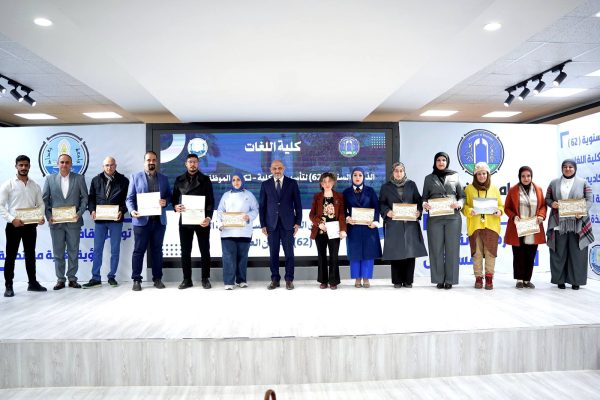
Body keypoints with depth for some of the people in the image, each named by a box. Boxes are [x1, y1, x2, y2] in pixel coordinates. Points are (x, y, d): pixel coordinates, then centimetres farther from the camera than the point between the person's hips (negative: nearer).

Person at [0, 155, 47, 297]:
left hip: (31, 225, 4)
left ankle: (32, 283, 21)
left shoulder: (35, 186, 8)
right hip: (14, 225, -4)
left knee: (30, 255, 12)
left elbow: (40, 204, 10)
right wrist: (12, 219, -18)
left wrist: (41, 216, -9)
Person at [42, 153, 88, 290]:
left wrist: (79, 213, -11)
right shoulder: (50, 179, 6)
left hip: (73, 221, -1)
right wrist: (48, 216, -7)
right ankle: (60, 279, 16)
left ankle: (72, 279, 15)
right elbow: (44, 199, 5)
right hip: (56, 222, 1)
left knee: (73, 252, 5)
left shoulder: (79, 178, 4)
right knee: (58, 252, 7)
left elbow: (84, 198, 2)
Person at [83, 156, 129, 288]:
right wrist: (92, 210, -7)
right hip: (100, 219, 2)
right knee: (97, 249, 4)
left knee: (115, 249, 6)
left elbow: (127, 198, 1)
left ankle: (112, 276, 17)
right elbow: (91, 197, 10)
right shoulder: (96, 180, 9)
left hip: (116, 219, -1)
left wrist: (122, 211, -15)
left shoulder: (123, 181, 2)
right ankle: (96, 278, 11)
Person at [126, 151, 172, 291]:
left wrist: (165, 202, -9)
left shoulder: (164, 178, 13)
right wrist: (132, 210, -16)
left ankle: (157, 278, 16)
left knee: (157, 250, 9)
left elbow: (169, 196, 13)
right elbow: (130, 198, 1)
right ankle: (136, 280, 11)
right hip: (142, 220, -2)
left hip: (159, 220, 2)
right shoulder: (135, 177, 6)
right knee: (139, 250, 2)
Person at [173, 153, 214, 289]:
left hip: (202, 220, -2)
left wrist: (209, 217, -16)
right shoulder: (179, 180, 10)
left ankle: (205, 278, 13)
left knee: (204, 250, 3)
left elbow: (211, 200, -2)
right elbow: (174, 198, 11)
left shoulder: (205, 179, 4)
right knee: (185, 251, 6)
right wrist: (175, 206, -13)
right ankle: (187, 279, 15)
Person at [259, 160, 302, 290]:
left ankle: (289, 279, 13)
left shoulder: (292, 183, 4)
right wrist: (263, 224, 1)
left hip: (288, 224, -1)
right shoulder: (265, 184, 7)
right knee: (273, 253, 5)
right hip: (272, 224, 1)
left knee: (289, 253, 2)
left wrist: (298, 222, -1)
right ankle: (275, 279, 15)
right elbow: (262, 206, 6)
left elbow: (298, 204, 4)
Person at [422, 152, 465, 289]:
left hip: (453, 217, 0)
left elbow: (462, 196, 10)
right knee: (436, 248, 0)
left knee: (452, 248, -1)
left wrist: (459, 203, -10)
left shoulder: (455, 177, 12)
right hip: (435, 218, 0)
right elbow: (424, 197, 10)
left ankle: (450, 280, 6)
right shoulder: (429, 178, 12)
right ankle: (439, 279, 7)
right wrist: (424, 204, -11)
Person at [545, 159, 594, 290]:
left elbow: (589, 201, 1)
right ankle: (560, 280, 12)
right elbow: (547, 198, 14)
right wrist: (552, 203, -9)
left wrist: (582, 212, -16)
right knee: (559, 253, 3)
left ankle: (576, 281, 11)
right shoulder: (554, 183, 12)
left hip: (577, 224, -1)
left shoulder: (583, 183, 7)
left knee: (576, 253, 1)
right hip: (559, 224, 1)